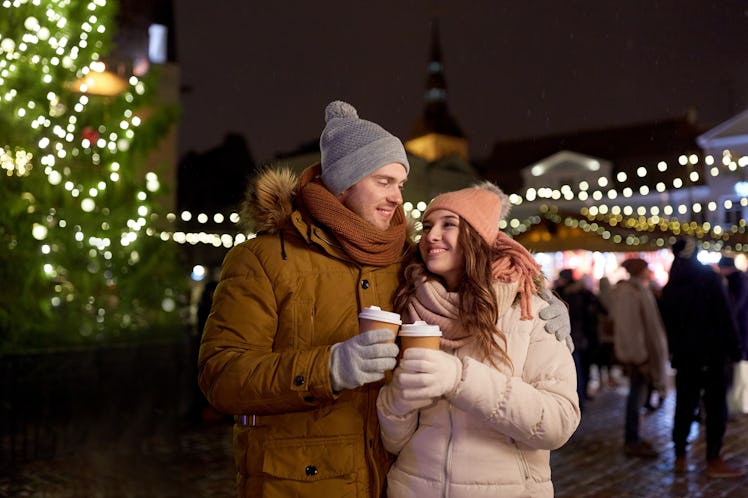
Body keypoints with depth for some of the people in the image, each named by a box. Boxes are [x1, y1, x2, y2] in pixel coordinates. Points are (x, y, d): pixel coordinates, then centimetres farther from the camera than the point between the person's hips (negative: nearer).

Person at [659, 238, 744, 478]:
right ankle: (714, 461, 1)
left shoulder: (670, 287, 8)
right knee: (716, 407, 0)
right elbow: (725, 318, -10)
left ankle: (680, 457, 11)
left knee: (684, 406, 9)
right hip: (712, 353, -5)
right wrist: (733, 352, -6)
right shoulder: (710, 278, -8)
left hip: (684, 355, 5)